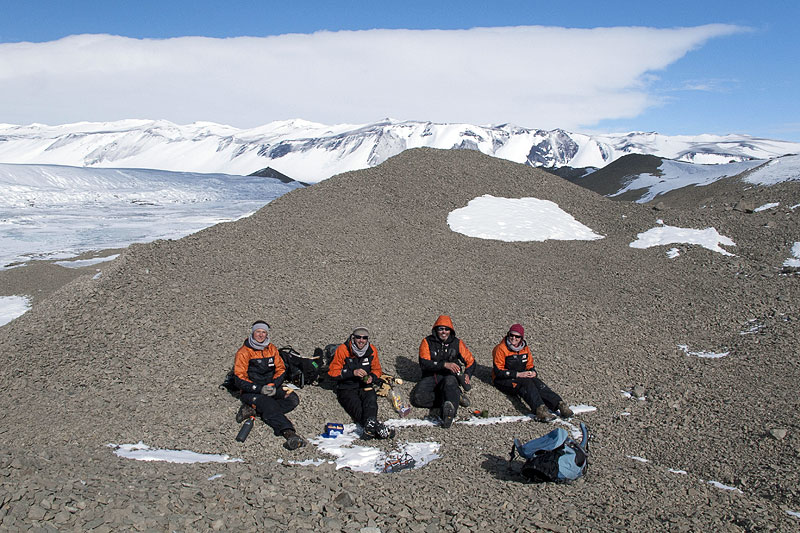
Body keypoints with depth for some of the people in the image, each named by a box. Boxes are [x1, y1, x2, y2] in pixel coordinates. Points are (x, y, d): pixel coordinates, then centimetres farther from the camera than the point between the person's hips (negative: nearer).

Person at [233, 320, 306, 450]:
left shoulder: (271, 349, 9)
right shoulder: (244, 352, -5)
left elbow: (281, 369, 8)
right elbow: (240, 379, -10)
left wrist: (273, 385, -12)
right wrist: (259, 389, -22)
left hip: (271, 388, 5)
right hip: (251, 391, -5)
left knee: (293, 399, -19)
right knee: (269, 405, -34)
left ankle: (255, 410, -29)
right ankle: (289, 433, -52)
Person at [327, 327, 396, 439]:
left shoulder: (372, 350, 3)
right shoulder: (342, 350, -8)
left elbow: (377, 370, 15)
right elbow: (332, 372, -9)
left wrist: (372, 377, -9)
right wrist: (352, 372, -21)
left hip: (365, 386, 3)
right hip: (346, 388, -2)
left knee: (371, 399, -33)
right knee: (356, 406, -33)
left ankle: (369, 426, -58)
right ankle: (376, 427, -56)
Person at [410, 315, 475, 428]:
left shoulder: (457, 343, 9)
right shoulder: (427, 342, 2)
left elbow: (470, 361, 13)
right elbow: (424, 364, -11)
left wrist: (467, 374, -8)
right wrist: (445, 364, -22)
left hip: (449, 376, 0)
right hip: (431, 377, 1)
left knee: (450, 382, -38)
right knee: (418, 397, -28)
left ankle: (450, 412, -60)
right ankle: (455, 398, -22)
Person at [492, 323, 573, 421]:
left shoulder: (525, 348, 7)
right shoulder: (501, 349, -13)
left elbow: (530, 366, 14)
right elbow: (498, 371, -17)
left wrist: (533, 372, -11)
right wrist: (518, 374, -23)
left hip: (521, 376, 6)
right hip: (503, 380, -6)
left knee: (536, 382, -25)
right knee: (526, 383, -33)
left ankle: (559, 404, -39)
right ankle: (540, 409, -54)